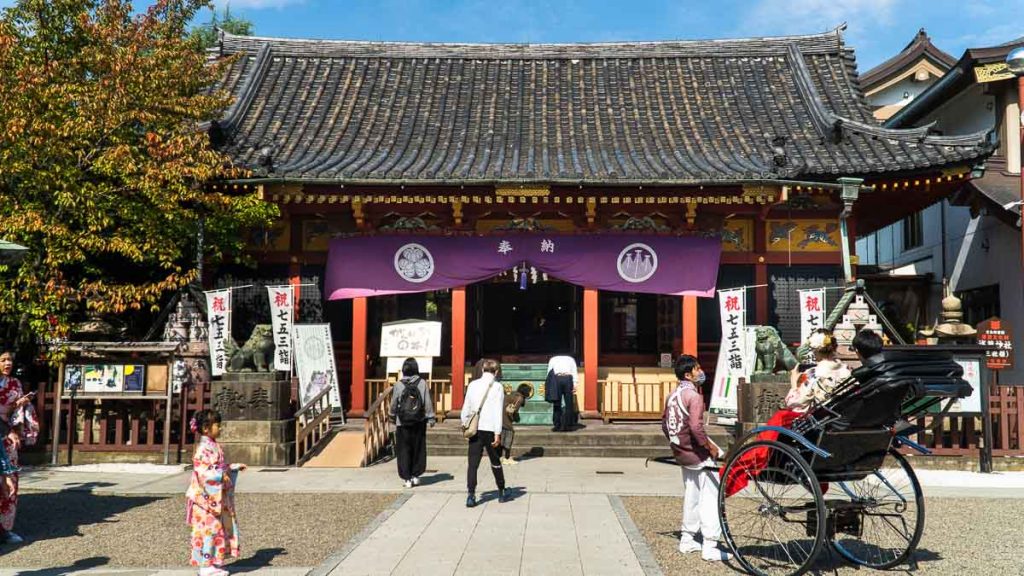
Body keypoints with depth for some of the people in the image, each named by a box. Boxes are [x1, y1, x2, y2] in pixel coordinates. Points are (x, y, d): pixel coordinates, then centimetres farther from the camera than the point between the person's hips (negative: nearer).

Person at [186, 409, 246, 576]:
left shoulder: (213, 446, 13)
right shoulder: (203, 448, -16)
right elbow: (202, 471, -25)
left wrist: (235, 468, 22)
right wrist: (221, 476, -29)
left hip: (217, 498, 10)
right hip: (207, 498, -10)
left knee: (218, 529, 12)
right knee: (208, 529, -3)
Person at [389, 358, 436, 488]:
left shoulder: (398, 385, -7)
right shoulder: (422, 383, -7)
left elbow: (394, 404, 2)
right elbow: (428, 403, -4)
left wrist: (393, 418, 18)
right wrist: (431, 418, 6)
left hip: (402, 424, -1)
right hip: (419, 423, 1)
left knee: (404, 450, 7)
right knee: (418, 449, 13)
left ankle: (407, 478, 6)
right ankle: (415, 475, 17)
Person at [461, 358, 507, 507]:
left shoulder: (473, 384, 5)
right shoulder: (497, 386, -6)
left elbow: (466, 407, 11)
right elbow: (498, 411, -10)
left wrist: (464, 422, 25)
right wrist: (497, 433, -11)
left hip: (475, 429, 2)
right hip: (490, 429, -2)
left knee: (473, 463, 2)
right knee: (495, 463, 13)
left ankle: (471, 495, -6)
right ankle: (501, 493, 25)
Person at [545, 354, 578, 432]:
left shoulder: (553, 359, 25)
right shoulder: (570, 359, 26)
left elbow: (549, 373, 14)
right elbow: (575, 373, 12)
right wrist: (575, 385, 3)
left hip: (557, 379, 0)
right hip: (568, 378, 0)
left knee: (557, 404, 7)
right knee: (569, 404, 5)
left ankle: (557, 426, 5)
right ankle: (568, 426, 4)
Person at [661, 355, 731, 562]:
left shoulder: (673, 395, 8)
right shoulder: (694, 396, -19)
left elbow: (665, 423, 15)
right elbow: (696, 427, -28)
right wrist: (710, 447, -16)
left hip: (682, 453, 9)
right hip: (698, 455, -9)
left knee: (691, 495, 19)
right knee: (710, 497, -3)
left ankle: (687, 540, 27)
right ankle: (709, 547, -3)